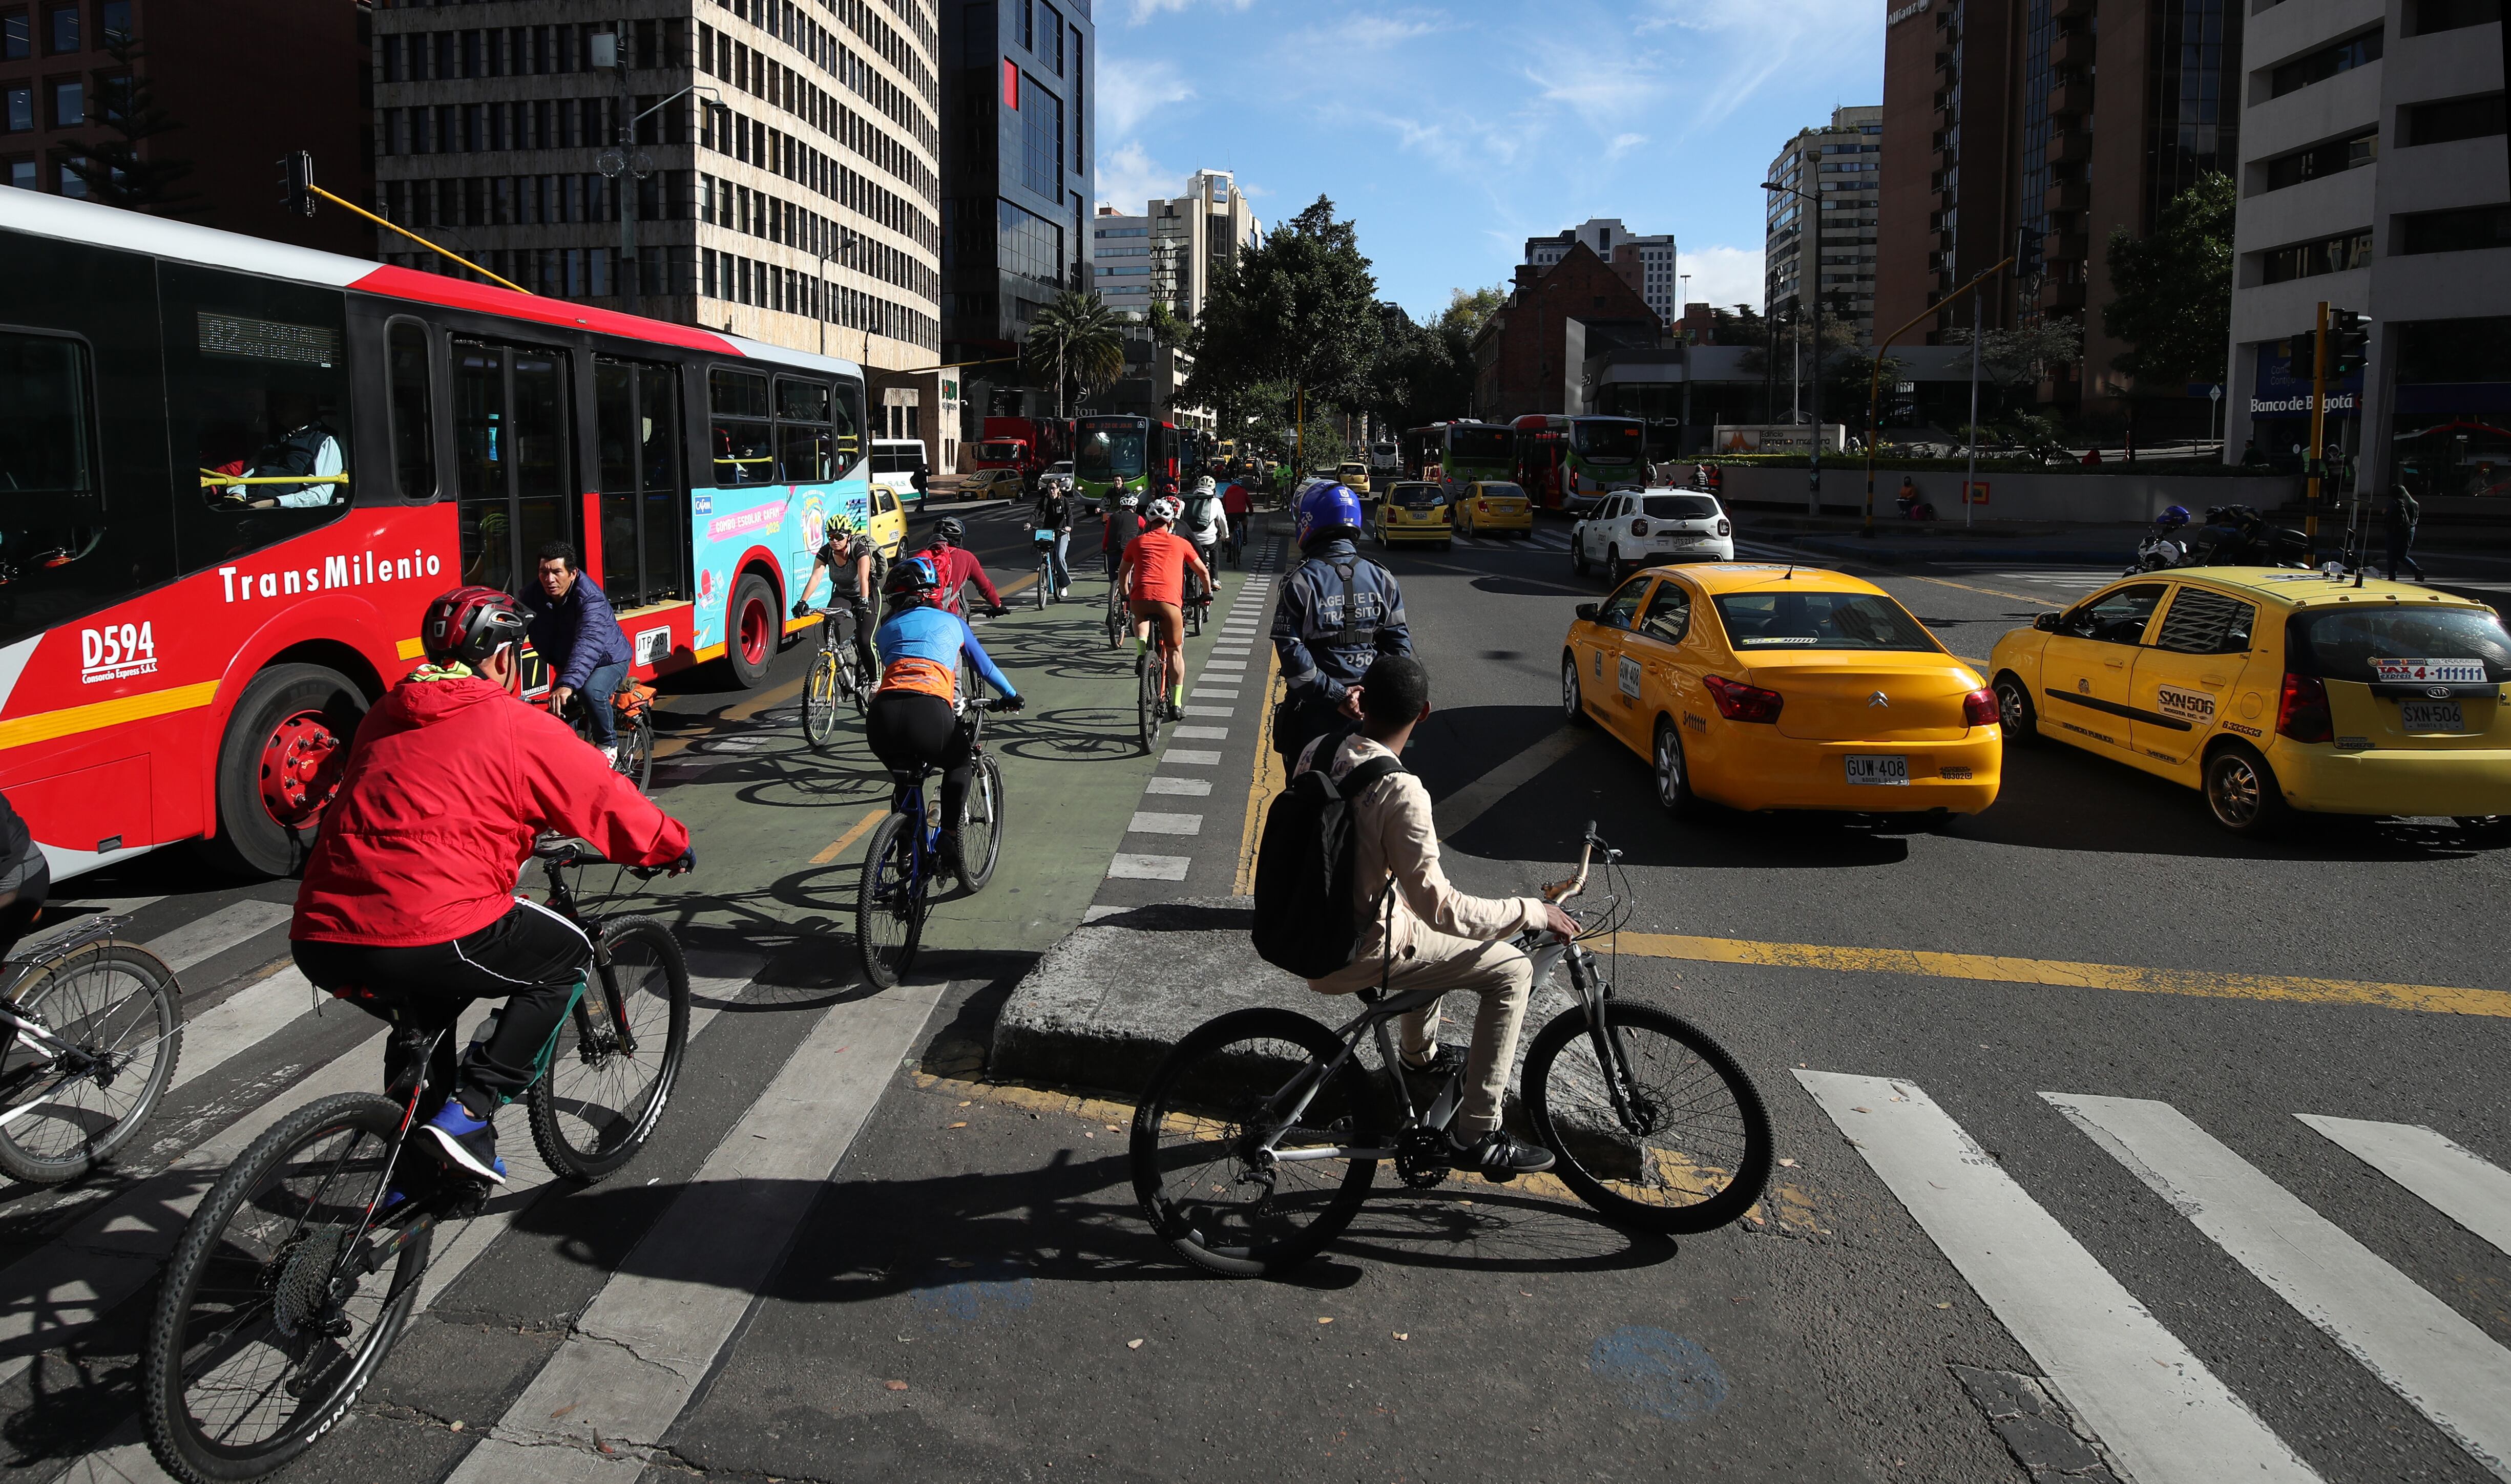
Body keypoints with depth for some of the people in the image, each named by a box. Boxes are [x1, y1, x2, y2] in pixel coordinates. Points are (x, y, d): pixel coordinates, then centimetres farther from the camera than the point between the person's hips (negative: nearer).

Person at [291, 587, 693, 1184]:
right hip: (429, 937, -8)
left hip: (320, 944, 8)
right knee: (566, 956, 16)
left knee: (434, 986, 37)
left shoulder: (383, 718, 22)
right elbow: (607, 804, 7)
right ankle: (468, 1111, 4)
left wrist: (519, 842, 50)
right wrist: (675, 848, 26)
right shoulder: (519, 726, 1)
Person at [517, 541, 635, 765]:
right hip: (567, 662, 6)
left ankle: (608, 745, -10)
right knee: (557, 714, -9)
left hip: (609, 660, -6)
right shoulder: (534, 595, -13)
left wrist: (567, 685, -61)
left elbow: (588, 645, -47)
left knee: (592, 691, -34)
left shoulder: (591, 598, -33)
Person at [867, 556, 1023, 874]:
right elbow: (984, 666, 36)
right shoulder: (951, 621, 25)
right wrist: (1011, 696, 53)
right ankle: (949, 835, 14)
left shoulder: (887, 628, 28)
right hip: (929, 713, -2)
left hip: (881, 719, 2)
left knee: (905, 774, 33)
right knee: (961, 761, 29)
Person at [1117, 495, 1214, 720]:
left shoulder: (1137, 542, 20)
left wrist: (1126, 596, 48)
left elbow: (1123, 573, 32)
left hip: (1140, 598, 1)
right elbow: (1203, 572, 26)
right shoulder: (1181, 543, 18)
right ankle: (1177, 704, 13)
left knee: (1141, 618, 37)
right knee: (1175, 651, 15)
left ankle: (1141, 651, 8)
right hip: (1169, 600, -1)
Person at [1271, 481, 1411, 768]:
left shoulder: (1299, 584, -10)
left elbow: (1293, 656, -18)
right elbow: (1400, 646, -2)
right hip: (1371, 715, 3)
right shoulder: (1383, 580, 2)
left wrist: (1336, 697, -18)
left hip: (1315, 713, -3)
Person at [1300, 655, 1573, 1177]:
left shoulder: (1317, 752, -5)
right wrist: (1534, 911, -18)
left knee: (1423, 918, 33)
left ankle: (1421, 1054, 48)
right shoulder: (1401, 792, -28)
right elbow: (1442, 909, -28)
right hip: (1349, 956, -8)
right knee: (1512, 970, -1)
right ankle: (1477, 1136, 4)